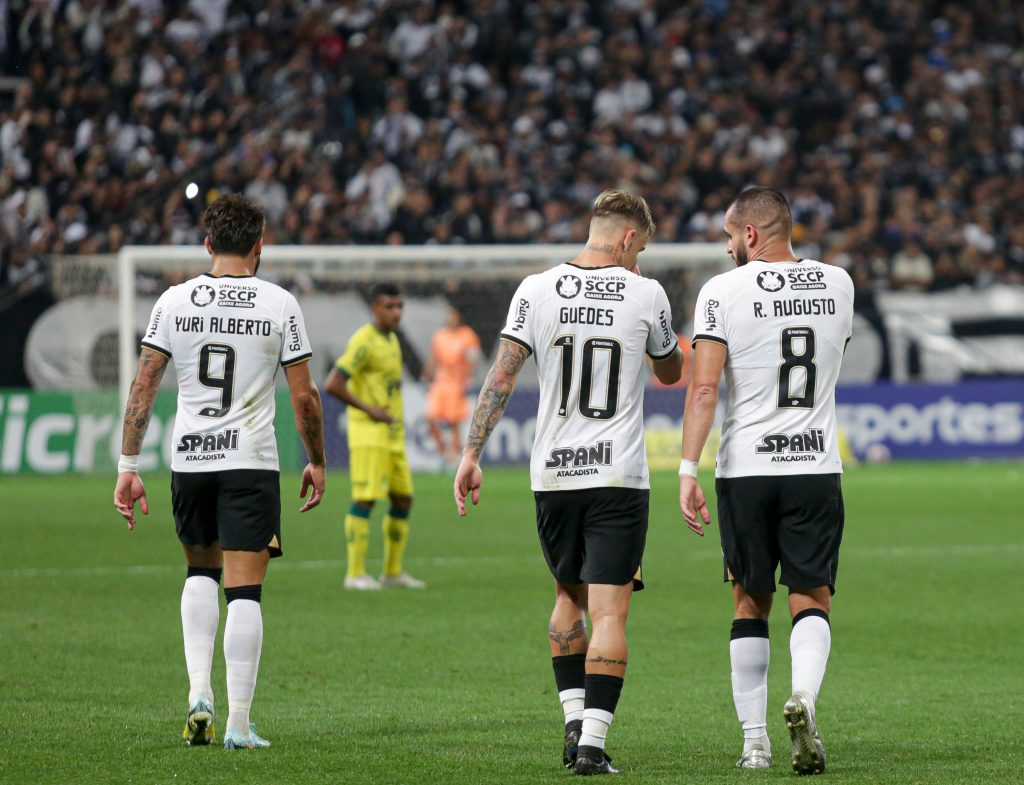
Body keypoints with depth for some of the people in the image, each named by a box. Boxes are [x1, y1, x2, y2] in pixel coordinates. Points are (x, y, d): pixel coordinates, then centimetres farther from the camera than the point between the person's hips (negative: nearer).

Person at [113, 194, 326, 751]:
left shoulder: (174, 301, 2)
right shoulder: (279, 304, -3)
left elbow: (143, 386, -1)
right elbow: (303, 396, -1)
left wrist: (128, 467, 3)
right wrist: (316, 462, 12)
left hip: (188, 460, 3)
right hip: (251, 464, -2)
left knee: (200, 573, 23)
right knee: (244, 592, -1)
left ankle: (198, 690, 6)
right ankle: (239, 725, -4)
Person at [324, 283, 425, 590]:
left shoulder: (392, 340, 15)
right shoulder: (364, 341, -13)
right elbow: (333, 385, -20)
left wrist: (396, 419, 15)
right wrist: (370, 410, -18)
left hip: (393, 436, 9)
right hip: (368, 434, -9)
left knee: (403, 499, 9)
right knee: (365, 499, -10)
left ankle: (393, 571, 17)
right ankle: (356, 573, -7)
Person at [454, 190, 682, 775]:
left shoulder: (538, 291, -1)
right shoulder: (646, 294, -4)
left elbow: (502, 378, -5)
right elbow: (672, 373, 15)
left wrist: (472, 453, -2)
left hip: (553, 474, 3)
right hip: (619, 476, -3)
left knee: (569, 594, 22)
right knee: (609, 612, -3)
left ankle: (574, 719, 17)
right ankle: (593, 743, -10)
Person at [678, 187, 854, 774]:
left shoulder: (725, 291, -6)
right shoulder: (838, 285, 6)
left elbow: (704, 388, -12)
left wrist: (689, 471, -12)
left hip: (746, 469, -2)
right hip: (817, 466, 2)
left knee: (752, 606, 10)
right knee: (812, 600, 4)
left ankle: (755, 741, 9)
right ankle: (804, 699, -24)